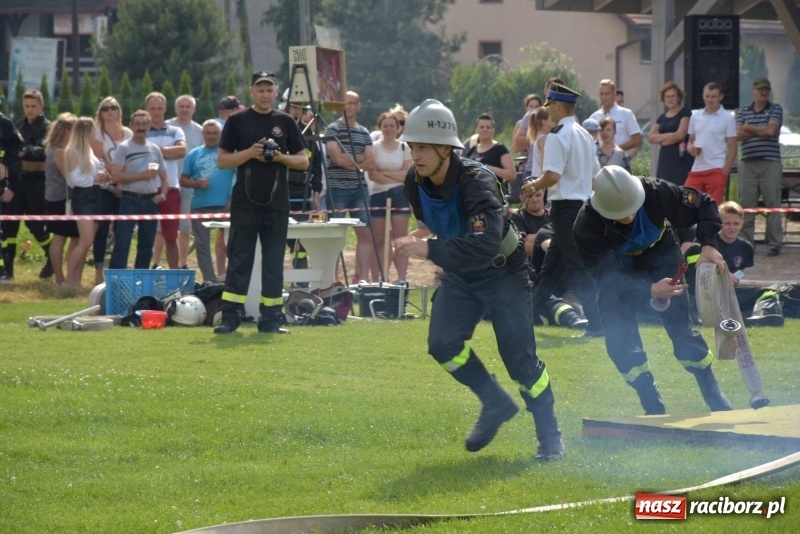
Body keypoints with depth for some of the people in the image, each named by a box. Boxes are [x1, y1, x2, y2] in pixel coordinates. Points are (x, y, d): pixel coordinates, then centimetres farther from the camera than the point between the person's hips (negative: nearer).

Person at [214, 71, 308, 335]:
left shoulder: (285, 122, 8)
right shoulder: (237, 121, 4)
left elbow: (303, 161, 10)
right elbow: (222, 160, 2)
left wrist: (280, 157, -10)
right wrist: (250, 153, -13)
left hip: (277, 204, 2)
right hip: (244, 203, -2)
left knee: (274, 262, 4)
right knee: (239, 260, -2)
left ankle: (270, 318, 8)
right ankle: (230, 316, 0)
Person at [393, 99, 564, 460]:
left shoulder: (476, 182, -33)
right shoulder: (415, 183, -12)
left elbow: (485, 245, -47)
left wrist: (430, 250, -51)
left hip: (502, 271, -6)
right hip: (459, 275, 6)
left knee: (520, 358, -6)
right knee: (443, 344, -13)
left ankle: (550, 435, 13)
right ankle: (496, 405, 9)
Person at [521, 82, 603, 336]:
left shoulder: (558, 136, -14)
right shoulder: (584, 135, 14)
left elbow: (553, 175, -23)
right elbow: (595, 173, 19)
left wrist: (534, 186, -4)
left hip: (566, 207, -9)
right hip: (585, 203, 9)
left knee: (578, 267, -8)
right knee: (552, 262, 17)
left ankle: (597, 324, -11)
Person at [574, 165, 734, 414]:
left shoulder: (657, 192, -33)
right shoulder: (587, 226, -34)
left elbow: (704, 205, -16)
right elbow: (605, 276, -29)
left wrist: (708, 244, -30)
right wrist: (649, 290, -40)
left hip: (660, 255, 0)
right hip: (617, 268, 0)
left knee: (680, 328, -5)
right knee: (619, 339, -10)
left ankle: (714, 395, 10)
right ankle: (654, 409, 1)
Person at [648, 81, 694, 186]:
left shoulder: (685, 114, 0)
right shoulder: (662, 117, 17)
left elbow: (680, 135, -10)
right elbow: (651, 137, 9)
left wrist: (660, 139, 4)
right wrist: (669, 135, -6)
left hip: (681, 158, -6)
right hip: (665, 159, 6)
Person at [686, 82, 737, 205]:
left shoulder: (727, 118, -1)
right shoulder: (695, 116, 13)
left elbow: (732, 149, -2)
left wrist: (725, 172, -9)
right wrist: (690, 148, -2)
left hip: (716, 170, -4)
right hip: (696, 170, 5)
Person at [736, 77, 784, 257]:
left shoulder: (775, 109, 7)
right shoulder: (743, 112, 14)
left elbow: (771, 130, -9)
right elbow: (738, 135, 0)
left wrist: (748, 128, 1)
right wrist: (762, 131, -8)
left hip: (770, 163, -2)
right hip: (747, 163, 2)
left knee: (772, 204, -3)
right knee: (746, 205, 1)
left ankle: (774, 244, -1)